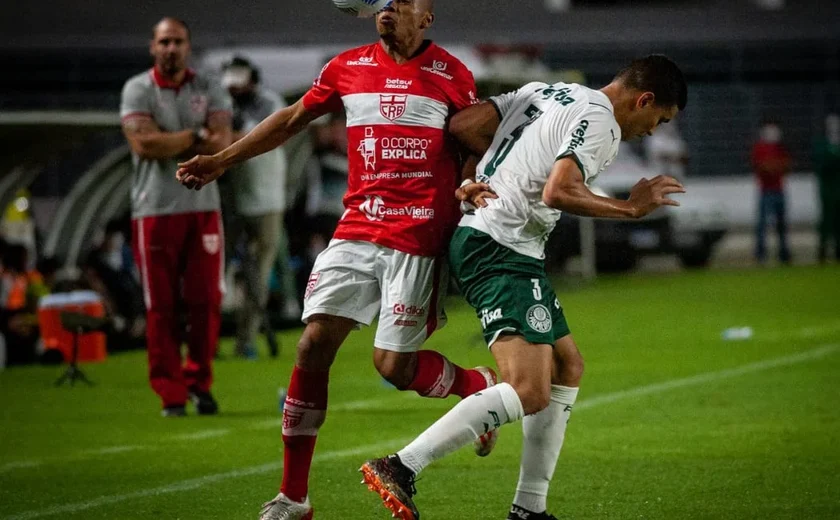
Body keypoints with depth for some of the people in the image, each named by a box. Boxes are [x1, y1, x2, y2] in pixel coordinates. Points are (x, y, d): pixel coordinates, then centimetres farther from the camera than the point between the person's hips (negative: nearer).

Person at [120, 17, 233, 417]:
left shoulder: (209, 91, 9)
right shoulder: (137, 90, 1)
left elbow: (222, 145, -5)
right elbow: (143, 144, -14)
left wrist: (167, 144, -15)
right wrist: (197, 136, -8)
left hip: (203, 208, 2)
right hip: (154, 210, -2)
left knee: (206, 301, -1)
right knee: (161, 306, -2)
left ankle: (198, 381, 16)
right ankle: (170, 394, 4)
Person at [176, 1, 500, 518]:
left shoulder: (453, 76, 1)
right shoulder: (347, 67, 9)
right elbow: (292, 120, 20)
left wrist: (468, 192, -9)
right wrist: (223, 160, 20)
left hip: (418, 239, -3)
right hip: (357, 230, 4)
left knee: (395, 366, -9)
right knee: (314, 346, -7)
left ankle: (480, 384, 26)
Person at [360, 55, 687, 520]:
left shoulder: (548, 92, 17)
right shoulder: (600, 122, -10)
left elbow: (462, 125, 11)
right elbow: (558, 192, -24)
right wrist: (630, 208, -12)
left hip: (478, 234, 11)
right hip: (501, 250, -11)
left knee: (568, 366, 17)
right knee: (530, 392, -19)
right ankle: (400, 469, -22)